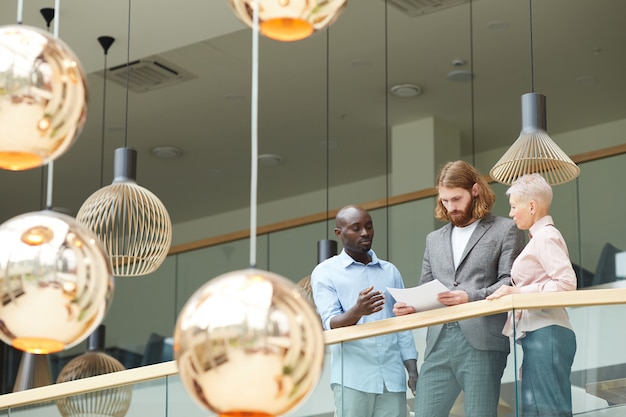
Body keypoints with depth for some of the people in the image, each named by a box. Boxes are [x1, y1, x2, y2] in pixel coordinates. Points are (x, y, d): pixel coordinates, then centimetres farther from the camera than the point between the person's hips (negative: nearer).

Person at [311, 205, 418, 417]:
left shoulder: (390, 271, 16)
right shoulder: (325, 272, 4)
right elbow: (330, 324, -8)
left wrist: (413, 371, 7)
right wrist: (357, 312, -29)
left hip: (392, 376, 4)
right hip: (353, 377, -3)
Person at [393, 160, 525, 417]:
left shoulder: (504, 230, 7)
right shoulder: (434, 239, 24)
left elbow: (510, 283, -4)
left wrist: (471, 298, -19)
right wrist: (409, 306, 0)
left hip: (482, 341, -5)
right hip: (439, 342, 5)